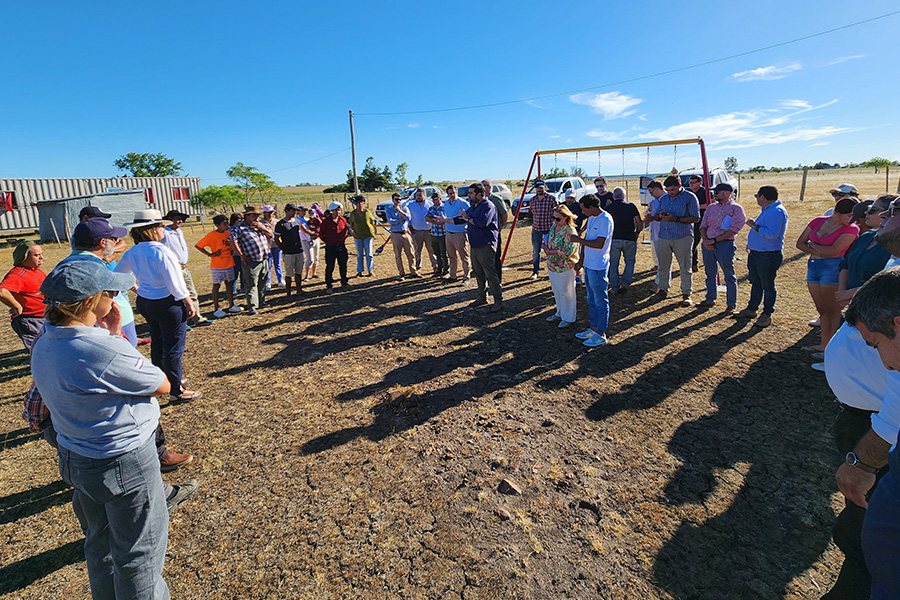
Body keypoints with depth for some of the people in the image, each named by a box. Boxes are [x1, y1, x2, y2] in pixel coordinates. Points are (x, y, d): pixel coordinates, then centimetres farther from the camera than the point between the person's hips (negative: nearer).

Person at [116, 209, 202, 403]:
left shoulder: (132, 252, 2)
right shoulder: (160, 251, -22)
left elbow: (118, 274, 17)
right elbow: (175, 283, -21)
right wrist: (188, 302, -10)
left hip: (144, 302, 8)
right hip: (168, 304, -8)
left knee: (158, 343, 23)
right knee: (174, 347, 2)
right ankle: (176, 391, 11)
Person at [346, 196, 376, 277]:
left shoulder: (367, 212, -2)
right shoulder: (353, 213, 1)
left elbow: (372, 223, 7)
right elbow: (351, 225, 11)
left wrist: (371, 232, 1)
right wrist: (356, 230, 0)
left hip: (368, 236, -1)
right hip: (357, 236, 1)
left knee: (369, 254, 2)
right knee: (359, 255, 8)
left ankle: (370, 270, 11)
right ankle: (360, 271, 15)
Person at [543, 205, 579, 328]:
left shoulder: (570, 231, -18)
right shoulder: (553, 227, 7)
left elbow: (568, 251, -24)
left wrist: (550, 252, -18)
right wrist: (546, 247, -2)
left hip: (565, 268, -8)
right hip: (552, 266, 8)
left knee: (566, 293, 5)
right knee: (556, 291, 20)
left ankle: (568, 318, 20)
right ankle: (560, 313, 37)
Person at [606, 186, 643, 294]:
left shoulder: (608, 207, 5)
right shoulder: (631, 206, 4)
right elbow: (639, 223, 2)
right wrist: (637, 233, 19)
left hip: (614, 239, 0)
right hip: (629, 239, 0)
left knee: (613, 264, 10)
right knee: (630, 261, 19)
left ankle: (614, 288, 14)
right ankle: (625, 283, 8)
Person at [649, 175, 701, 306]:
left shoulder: (690, 197, -2)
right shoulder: (663, 198, 14)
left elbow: (695, 218, -7)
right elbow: (656, 216, 21)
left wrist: (676, 219, -17)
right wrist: (659, 216, -5)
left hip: (683, 237, -5)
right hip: (663, 236, 5)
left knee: (685, 267, 0)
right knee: (663, 265, 9)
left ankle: (686, 294, 7)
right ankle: (663, 289, 22)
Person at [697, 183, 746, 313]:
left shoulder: (736, 209, -3)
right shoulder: (711, 208, 15)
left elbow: (733, 230, -12)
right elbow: (703, 226, 12)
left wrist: (714, 240, -15)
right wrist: (705, 240, -7)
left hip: (725, 244, -5)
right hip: (708, 244, 6)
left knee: (729, 276, 2)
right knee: (710, 274, 13)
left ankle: (731, 304, 10)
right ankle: (710, 300, 25)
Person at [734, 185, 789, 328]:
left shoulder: (777, 212, -18)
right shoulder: (766, 210, 15)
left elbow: (772, 234, -29)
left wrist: (755, 226, -23)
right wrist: (751, 243, 21)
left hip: (768, 257, -10)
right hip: (756, 254, 10)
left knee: (768, 286, 2)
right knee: (756, 284, 18)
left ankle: (767, 315, 11)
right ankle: (751, 309, 28)